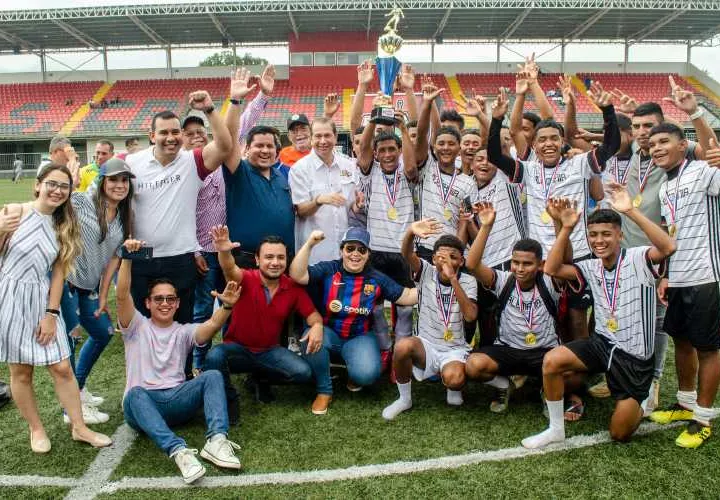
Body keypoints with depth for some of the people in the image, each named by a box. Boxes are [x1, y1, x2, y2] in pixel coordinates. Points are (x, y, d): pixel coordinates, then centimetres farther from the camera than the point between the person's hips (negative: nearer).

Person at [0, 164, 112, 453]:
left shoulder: (64, 226, 5)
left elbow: (58, 272, 2)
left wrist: (52, 313, -3)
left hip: (43, 300, 3)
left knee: (62, 368, 5)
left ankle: (79, 427, 19)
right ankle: (36, 429, 27)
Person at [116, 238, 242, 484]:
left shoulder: (184, 331, 13)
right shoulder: (136, 327, 11)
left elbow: (213, 324, -9)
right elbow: (122, 296, -8)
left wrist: (227, 306, -32)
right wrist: (128, 258, -22)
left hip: (177, 400, 2)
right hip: (142, 403, -2)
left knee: (212, 376, -23)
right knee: (135, 393, -36)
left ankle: (216, 440, -40)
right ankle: (178, 451, -52)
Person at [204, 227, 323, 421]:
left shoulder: (294, 288, -7)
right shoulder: (247, 279, -17)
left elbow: (313, 315, -1)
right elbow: (231, 270, -40)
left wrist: (317, 326, -27)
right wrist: (224, 252, -64)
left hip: (269, 351, 3)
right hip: (237, 348, -3)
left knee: (303, 372, -19)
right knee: (214, 357, -34)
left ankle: (260, 379, 12)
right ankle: (229, 399, -3)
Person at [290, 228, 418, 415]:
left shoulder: (377, 279, -1)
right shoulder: (327, 270, -8)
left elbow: (407, 297, -3)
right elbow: (297, 275, -24)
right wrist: (309, 244, -32)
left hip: (360, 337, 0)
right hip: (328, 332, 0)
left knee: (367, 374, -27)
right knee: (312, 339, -35)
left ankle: (354, 377, 16)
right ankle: (324, 391, -8)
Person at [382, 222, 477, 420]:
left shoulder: (468, 282, -4)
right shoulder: (426, 272, -4)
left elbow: (470, 315, -22)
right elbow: (406, 254, -25)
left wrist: (453, 279, -30)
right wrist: (411, 232, -49)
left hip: (455, 349, -1)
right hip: (426, 345, 1)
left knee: (453, 379, -34)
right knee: (402, 346, -33)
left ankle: (455, 388, 7)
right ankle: (404, 398, -6)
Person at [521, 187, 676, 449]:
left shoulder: (638, 259, -14)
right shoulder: (592, 267, 2)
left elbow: (668, 247, -34)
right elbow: (552, 269, -5)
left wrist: (630, 210, -40)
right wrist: (566, 228, -13)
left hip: (635, 355, -4)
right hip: (602, 342, 4)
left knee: (620, 433, 1)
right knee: (551, 360, -22)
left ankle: (640, 403, 37)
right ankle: (556, 429, -3)